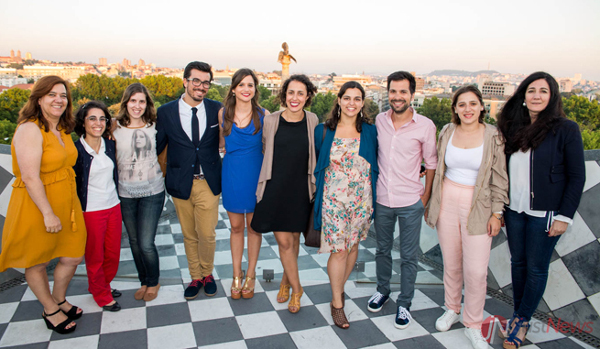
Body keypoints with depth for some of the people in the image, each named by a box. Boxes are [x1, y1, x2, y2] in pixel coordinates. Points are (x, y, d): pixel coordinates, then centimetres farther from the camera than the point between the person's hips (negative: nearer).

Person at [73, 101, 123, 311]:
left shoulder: (110, 145, 4)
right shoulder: (75, 150, -12)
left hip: (113, 207, 5)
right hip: (90, 211, -5)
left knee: (113, 254, 15)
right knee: (95, 257, 11)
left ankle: (103, 285, 40)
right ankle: (102, 296, 30)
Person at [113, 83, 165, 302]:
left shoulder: (154, 126, -1)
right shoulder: (115, 128, -1)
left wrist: (159, 176, 2)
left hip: (152, 192, -2)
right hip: (125, 194, 2)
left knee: (146, 243, -5)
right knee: (134, 242, 14)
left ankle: (153, 282, 21)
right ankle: (144, 281, 35)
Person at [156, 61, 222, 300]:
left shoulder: (217, 110, -1)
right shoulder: (166, 112, -1)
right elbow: (158, 146, 4)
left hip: (208, 183, -1)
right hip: (181, 184, 1)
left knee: (207, 234, 4)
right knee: (189, 235, 13)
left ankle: (207, 273, 31)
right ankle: (196, 277, 33)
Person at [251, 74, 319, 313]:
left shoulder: (312, 121, -1)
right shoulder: (271, 120, -4)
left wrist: (314, 183, 10)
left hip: (300, 190, 1)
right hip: (275, 189, -1)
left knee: (294, 239, 14)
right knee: (284, 241, 0)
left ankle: (286, 280, 37)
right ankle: (296, 288, 19)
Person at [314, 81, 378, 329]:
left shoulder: (370, 131, 1)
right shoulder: (324, 130, -2)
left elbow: (375, 166, 9)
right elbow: (317, 164, 7)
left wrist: (372, 200, 5)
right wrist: (318, 194, 4)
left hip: (361, 198, 2)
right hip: (333, 198, -2)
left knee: (352, 245, 12)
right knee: (338, 250, -1)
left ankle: (339, 288, 36)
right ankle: (337, 303, 16)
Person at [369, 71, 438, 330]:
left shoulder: (425, 126, -9)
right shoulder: (379, 120, -1)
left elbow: (431, 162, 0)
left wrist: (426, 196, -1)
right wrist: (371, 187, 10)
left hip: (410, 203, -3)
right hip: (382, 199, 3)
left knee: (409, 256, 9)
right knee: (382, 249, 19)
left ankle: (404, 303, 27)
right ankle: (382, 290, 41)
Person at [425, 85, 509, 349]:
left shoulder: (493, 136, -5)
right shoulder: (447, 132, 3)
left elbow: (500, 179, -1)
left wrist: (497, 213, -4)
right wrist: (431, 203, 12)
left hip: (478, 207, -2)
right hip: (448, 202, 3)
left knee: (476, 271, -3)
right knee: (451, 264, 13)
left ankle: (473, 326, 17)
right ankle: (452, 309, 35)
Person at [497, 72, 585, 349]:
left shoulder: (566, 130, -8)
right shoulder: (513, 128, 5)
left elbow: (576, 177, -7)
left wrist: (564, 216, -10)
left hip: (544, 213, -4)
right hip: (514, 210, 4)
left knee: (536, 268, 7)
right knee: (518, 263, 14)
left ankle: (523, 319, 23)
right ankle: (519, 314, 29)